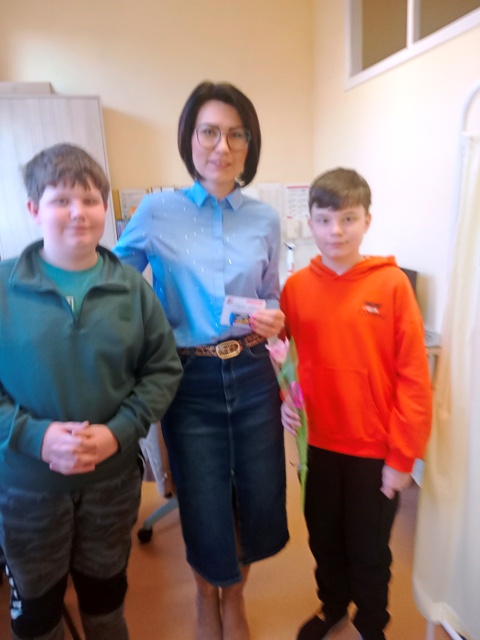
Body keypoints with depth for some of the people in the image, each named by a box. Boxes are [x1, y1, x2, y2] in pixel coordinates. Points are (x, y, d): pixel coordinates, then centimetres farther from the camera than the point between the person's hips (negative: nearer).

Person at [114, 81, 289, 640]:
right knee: (206, 513, 9)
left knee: (260, 504, 13)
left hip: (252, 377, 3)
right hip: (191, 382, -2)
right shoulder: (155, 213, -5)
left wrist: (272, 321, -8)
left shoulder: (265, 219, 3)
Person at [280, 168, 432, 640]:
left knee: (369, 550, 17)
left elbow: (413, 377, -12)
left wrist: (402, 457, -10)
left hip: (376, 449, -3)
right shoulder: (296, 286, -5)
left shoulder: (392, 284, -14)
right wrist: (283, 400, -12)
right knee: (324, 540, 23)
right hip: (321, 444, 3)